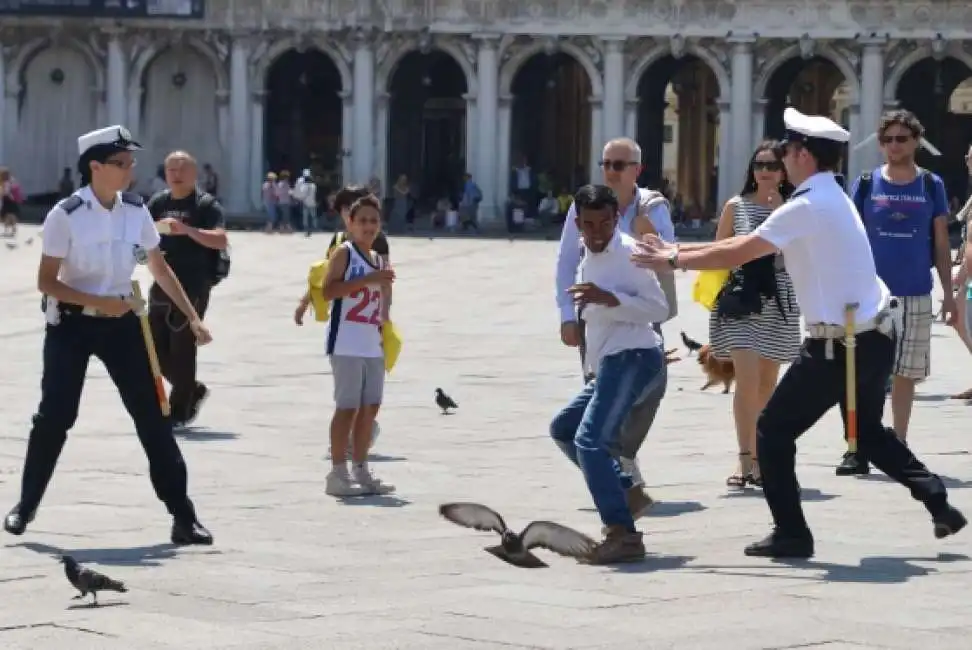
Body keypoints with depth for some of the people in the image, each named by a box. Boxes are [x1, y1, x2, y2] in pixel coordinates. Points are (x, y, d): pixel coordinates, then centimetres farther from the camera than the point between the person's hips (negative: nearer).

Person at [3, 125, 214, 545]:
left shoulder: (136, 211, -2)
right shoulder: (66, 215, -15)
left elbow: (160, 269, 9)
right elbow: (46, 282, -13)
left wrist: (192, 317, 4)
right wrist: (98, 304, -24)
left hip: (121, 322, 3)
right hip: (71, 324, -3)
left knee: (152, 414, -1)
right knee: (54, 416, 0)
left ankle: (183, 517, 3)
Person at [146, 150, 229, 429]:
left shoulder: (206, 204, -4)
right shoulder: (158, 202, 12)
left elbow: (221, 240, -17)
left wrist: (186, 229, -30)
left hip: (193, 287, -6)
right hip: (162, 285, 6)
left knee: (182, 349, -4)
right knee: (157, 348, 9)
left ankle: (179, 412, 5)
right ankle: (193, 391, 29)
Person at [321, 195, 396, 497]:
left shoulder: (378, 261, 17)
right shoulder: (343, 253, -5)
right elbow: (328, 290, -19)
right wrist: (367, 280, -22)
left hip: (373, 344, 8)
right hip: (346, 344, -8)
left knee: (370, 406, 9)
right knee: (348, 407, -9)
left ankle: (360, 470, 17)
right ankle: (338, 474, -5)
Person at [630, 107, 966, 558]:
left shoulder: (807, 207, -16)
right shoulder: (831, 199, 14)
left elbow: (736, 254, -14)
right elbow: (747, 245, 16)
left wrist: (672, 261, -2)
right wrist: (679, 250, 15)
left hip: (839, 347, -9)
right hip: (873, 338, 9)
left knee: (774, 432, 3)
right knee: (869, 432, 27)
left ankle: (791, 534, 4)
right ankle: (937, 501, 19)